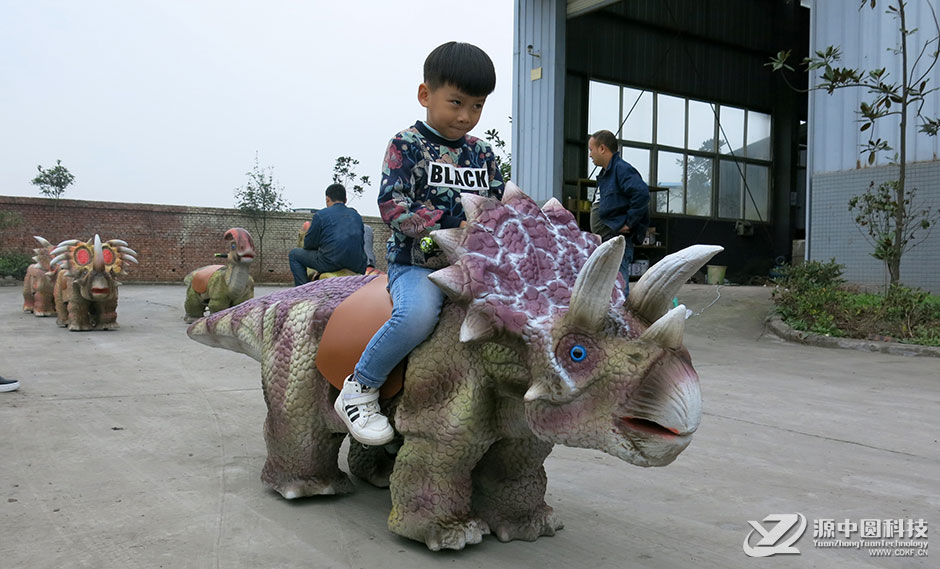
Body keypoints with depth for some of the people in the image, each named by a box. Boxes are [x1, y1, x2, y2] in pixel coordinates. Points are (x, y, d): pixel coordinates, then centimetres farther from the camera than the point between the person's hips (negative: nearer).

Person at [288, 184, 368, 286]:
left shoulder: (320, 215, 1)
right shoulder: (356, 214, 16)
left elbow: (309, 244, 4)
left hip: (332, 264, -4)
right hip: (357, 266, 5)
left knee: (293, 254, 15)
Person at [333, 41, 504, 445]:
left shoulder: (482, 153, 15)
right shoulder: (408, 145, -2)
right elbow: (393, 207, -13)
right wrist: (455, 226, -20)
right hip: (416, 262, -6)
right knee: (418, 314, -34)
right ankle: (358, 391, -13)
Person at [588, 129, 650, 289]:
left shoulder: (621, 169, -11)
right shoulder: (605, 174, 20)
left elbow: (642, 194, -25)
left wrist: (629, 222, -20)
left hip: (618, 238, -11)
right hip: (606, 239, 11)